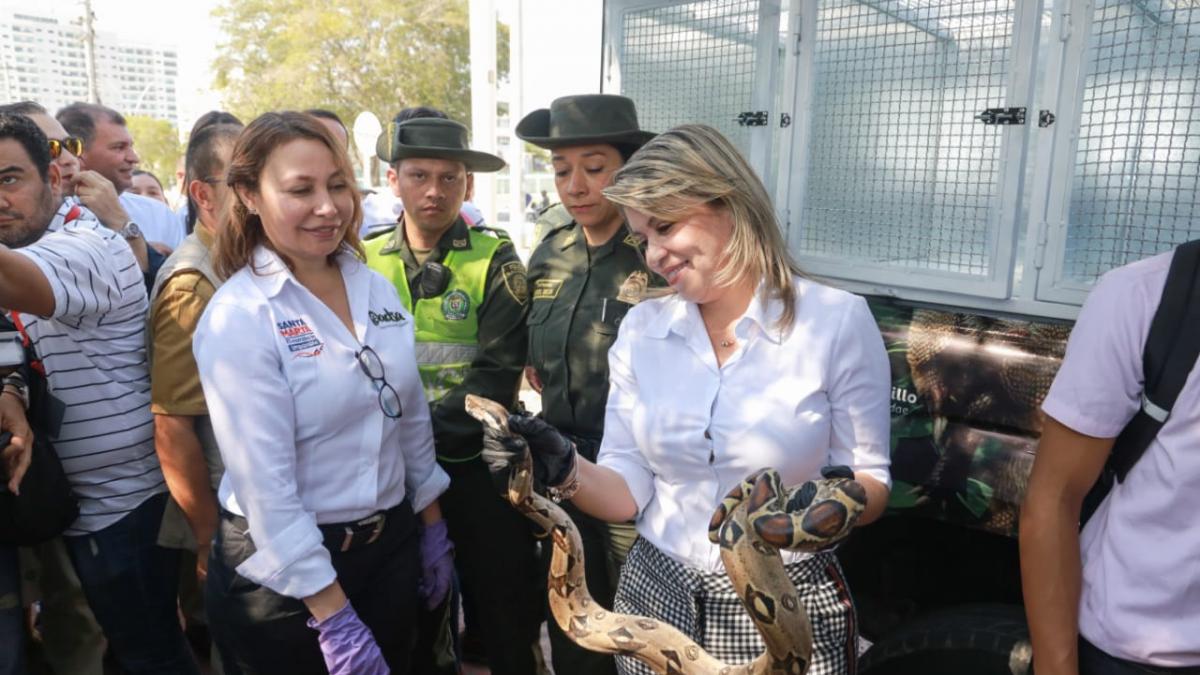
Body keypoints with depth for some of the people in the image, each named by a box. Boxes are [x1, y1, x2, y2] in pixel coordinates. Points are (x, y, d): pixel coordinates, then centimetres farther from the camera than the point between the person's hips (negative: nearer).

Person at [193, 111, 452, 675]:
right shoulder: (237, 317, -18)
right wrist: (333, 616, -19)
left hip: (393, 545, 5)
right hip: (284, 572, -5)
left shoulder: (377, 290, -1)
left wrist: (432, 528, 12)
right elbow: (265, 485, -21)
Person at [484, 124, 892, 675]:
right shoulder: (640, 329, -3)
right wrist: (566, 470, -21)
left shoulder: (838, 320, -13)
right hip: (656, 598, 3)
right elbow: (628, 492, -2)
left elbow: (871, 485, -5)